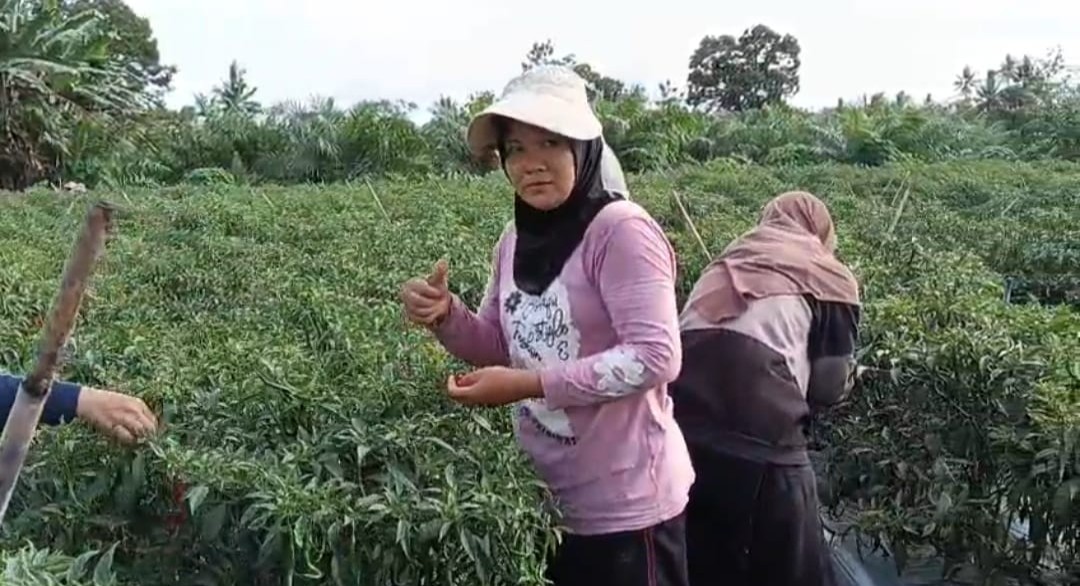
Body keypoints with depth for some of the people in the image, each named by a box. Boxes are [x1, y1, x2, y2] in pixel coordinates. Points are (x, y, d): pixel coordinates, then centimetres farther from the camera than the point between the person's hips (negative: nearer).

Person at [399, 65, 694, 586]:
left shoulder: (621, 231, -19)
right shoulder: (516, 240, 4)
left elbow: (656, 358, -25)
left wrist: (529, 384, -26)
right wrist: (445, 315, -10)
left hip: (624, 502, -7)